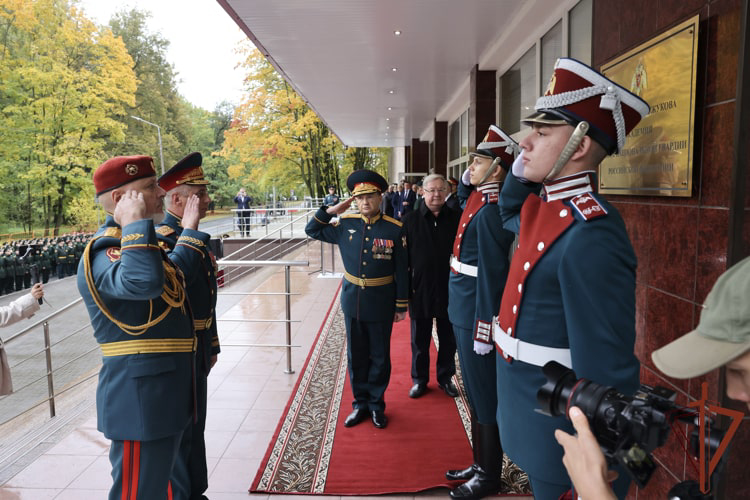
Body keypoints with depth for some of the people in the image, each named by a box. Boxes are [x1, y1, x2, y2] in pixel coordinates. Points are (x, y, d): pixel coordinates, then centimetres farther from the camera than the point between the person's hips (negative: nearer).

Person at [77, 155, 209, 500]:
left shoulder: (139, 242, 11)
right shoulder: (102, 252, -21)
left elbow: (174, 275, 27)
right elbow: (144, 282, -43)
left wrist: (189, 230, 28)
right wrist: (135, 223, -30)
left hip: (166, 391, 10)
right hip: (140, 397, -10)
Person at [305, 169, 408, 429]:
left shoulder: (394, 229, -8)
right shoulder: (345, 224, 0)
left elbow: (402, 270, -5)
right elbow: (312, 230, 9)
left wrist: (401, 306, -3)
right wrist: (330, 210, -5)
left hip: (381, 304, -2)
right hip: (352, 300, 3)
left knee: (380, 357, 11)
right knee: (356, 356, 13)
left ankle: (377, 405, 28)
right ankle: (360, 404, 30)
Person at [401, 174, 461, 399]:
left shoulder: (456, 219, -2)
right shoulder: (411, 220, -2)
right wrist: (405, 288, -5)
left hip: (449, 290, 1)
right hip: (420, 290, 0)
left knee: (448, 339, 15)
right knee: (420, 339, 13)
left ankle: (446, 377, 34)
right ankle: (420, 379, 30)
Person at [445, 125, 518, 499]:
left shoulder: (490, 211, -20)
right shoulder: (478, 199, 8)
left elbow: (492, 275, -22)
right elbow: (463, 194, 34)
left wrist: (483, 331, -20)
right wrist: (468, 175, 13)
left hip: (475, 317, -10)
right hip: (463, 313, 10)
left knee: (484, 398, 5)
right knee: (476, 394, 19)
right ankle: (480, 464, 35)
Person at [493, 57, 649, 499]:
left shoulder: (589, 237, -28)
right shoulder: (545, 207, 0)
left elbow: (607, 370, -27)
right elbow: (508, 215, 25)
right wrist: (524, 161, 6)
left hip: (558, 428, -8)